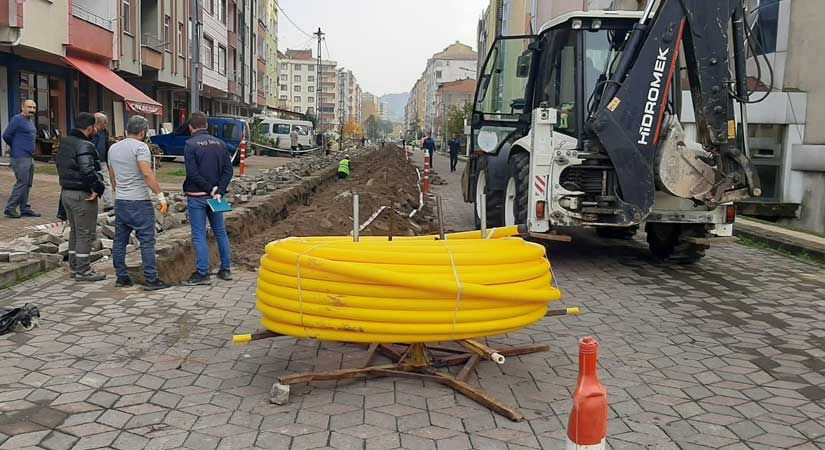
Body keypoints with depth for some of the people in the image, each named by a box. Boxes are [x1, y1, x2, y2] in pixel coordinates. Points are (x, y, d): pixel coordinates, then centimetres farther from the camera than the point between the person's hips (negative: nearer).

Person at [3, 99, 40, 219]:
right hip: (20, 158, -9)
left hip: (30, 157, 9)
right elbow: (6, 135, -12)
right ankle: (10, 209, 0)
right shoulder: (17, 119, -10)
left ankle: (25, 209, 15)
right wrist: (16, 148, 2)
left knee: (27, 185, 10)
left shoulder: (31, 122, 16)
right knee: (22, 183, -9)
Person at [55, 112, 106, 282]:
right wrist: (98, 188, -21)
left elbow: (58, 163, 21)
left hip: (66, 192, 10)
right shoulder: (85, 146, -19)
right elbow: (88, 170, -30)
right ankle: (83, 270, 3)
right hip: (82, 194, -10)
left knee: (75, 231, 19)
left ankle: (74, 265, 27)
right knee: (85, 233, -1)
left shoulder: (64, 143, 12)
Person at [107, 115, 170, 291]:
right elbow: (147, 174, -21)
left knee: (120, 241, 12)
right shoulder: (140, 146, -10)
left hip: (120, 201, 8)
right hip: (139, 201, -8)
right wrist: (161, 196, -20)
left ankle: (121, 277, 17)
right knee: (147, 241, -5)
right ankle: (151, 279, -5)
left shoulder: (113, 148, 13)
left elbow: (112, 176, 20)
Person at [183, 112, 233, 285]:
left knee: (199, 235, 0)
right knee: (220, 232, 14)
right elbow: (228, 170, 0)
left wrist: (210, 189, -11)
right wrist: (219, 191, -7)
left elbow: (192, 173, -18)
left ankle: (202, 273, 1)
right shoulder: (220, 143, 6)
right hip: (214, 195, 5)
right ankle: (225, 269, 19)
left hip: (196, 196, -5)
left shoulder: (190, 144, -10)